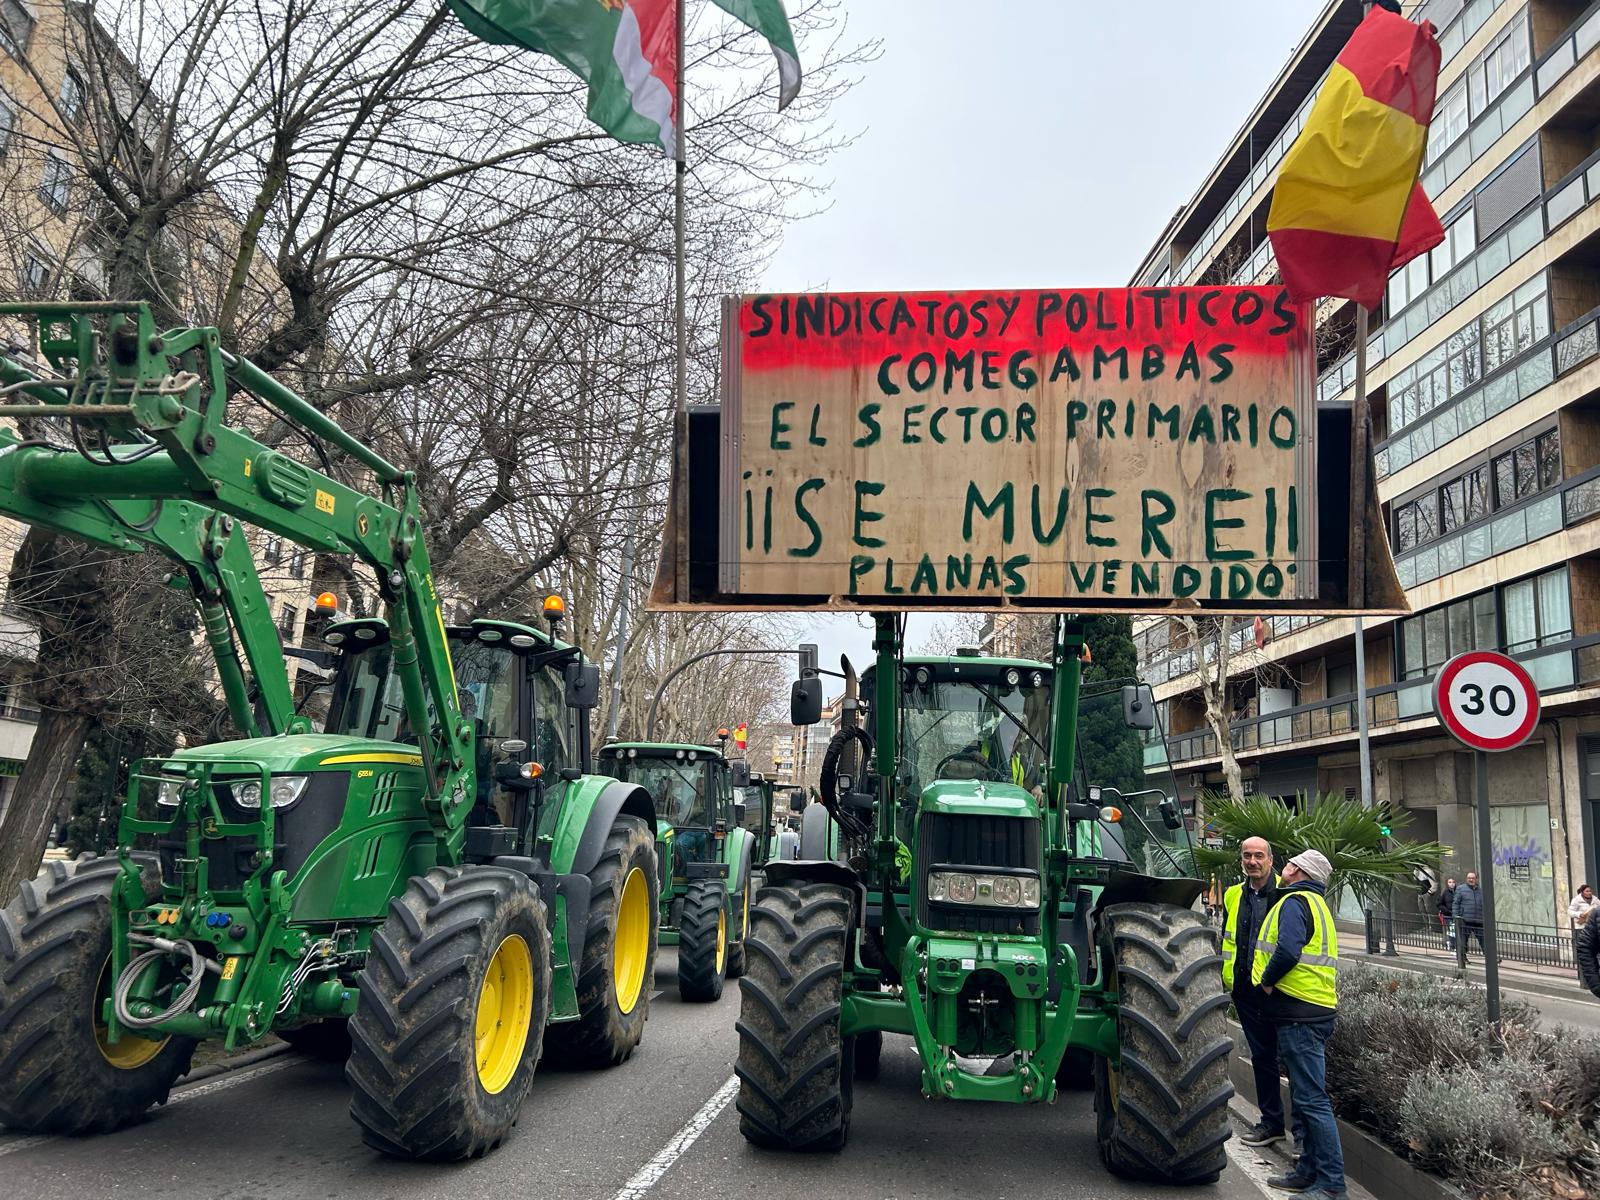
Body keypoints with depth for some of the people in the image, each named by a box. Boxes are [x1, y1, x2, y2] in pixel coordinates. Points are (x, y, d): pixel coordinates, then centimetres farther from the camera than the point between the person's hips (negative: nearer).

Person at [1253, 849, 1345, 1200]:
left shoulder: (1294, 902, -13)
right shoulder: (1316, 903, 19)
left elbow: (1287, 950, -27)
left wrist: (1267, 981, -13)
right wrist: (1273, 981, 16)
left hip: (1300, 1014, -11)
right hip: (1317, 1010, 11)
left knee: (1312, 1099, -8)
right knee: (1307, 1096, 18)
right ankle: (1311, 1169, 26)